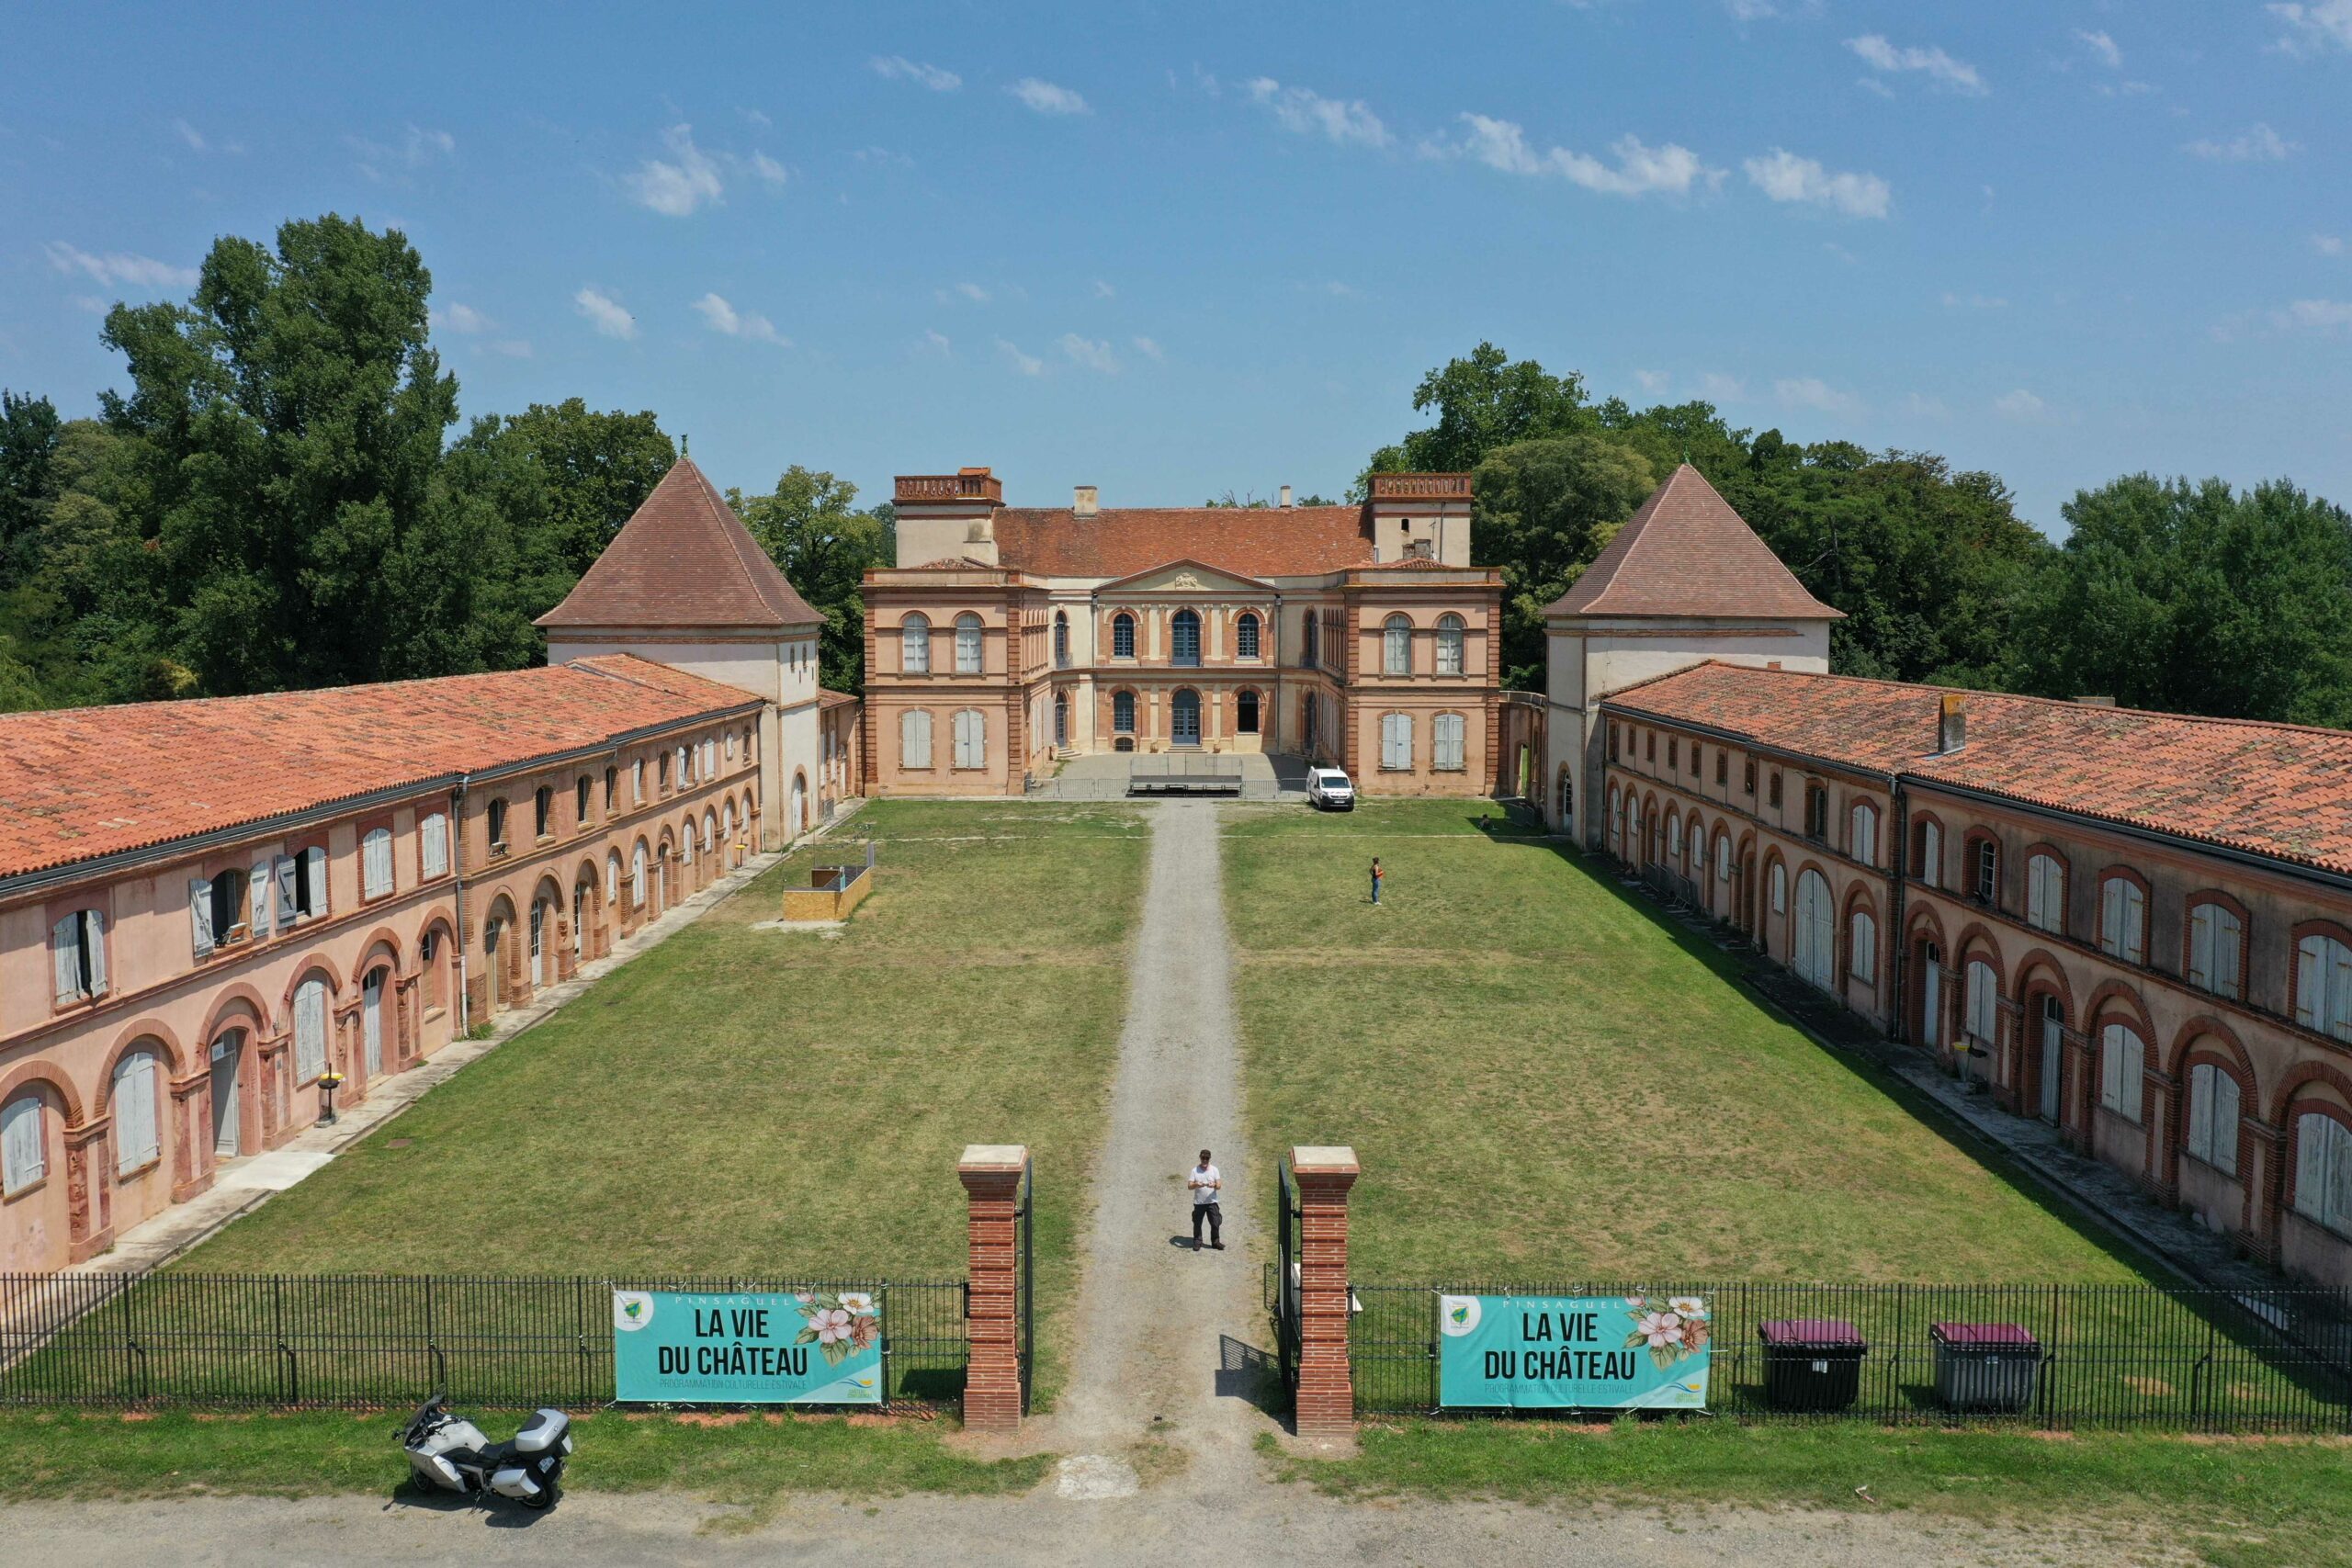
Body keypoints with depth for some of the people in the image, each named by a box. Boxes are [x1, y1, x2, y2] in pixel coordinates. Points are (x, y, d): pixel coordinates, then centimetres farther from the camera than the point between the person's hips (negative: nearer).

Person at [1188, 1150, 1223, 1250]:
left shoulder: (1214, 1169, 2)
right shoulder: (1195, 1170, -1)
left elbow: (1219, 1186, -4)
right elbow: (1189, 1185, -7)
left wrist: (1214, 1185, -26)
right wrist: (1196, 1185, -28)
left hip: (1212, 1202, 1)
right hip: (1198, 1203, 0)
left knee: (1215, 1223, 2)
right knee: (1197, 1223, 6)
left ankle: (1215, 1242, 18)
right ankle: (1197, 1242, 21)